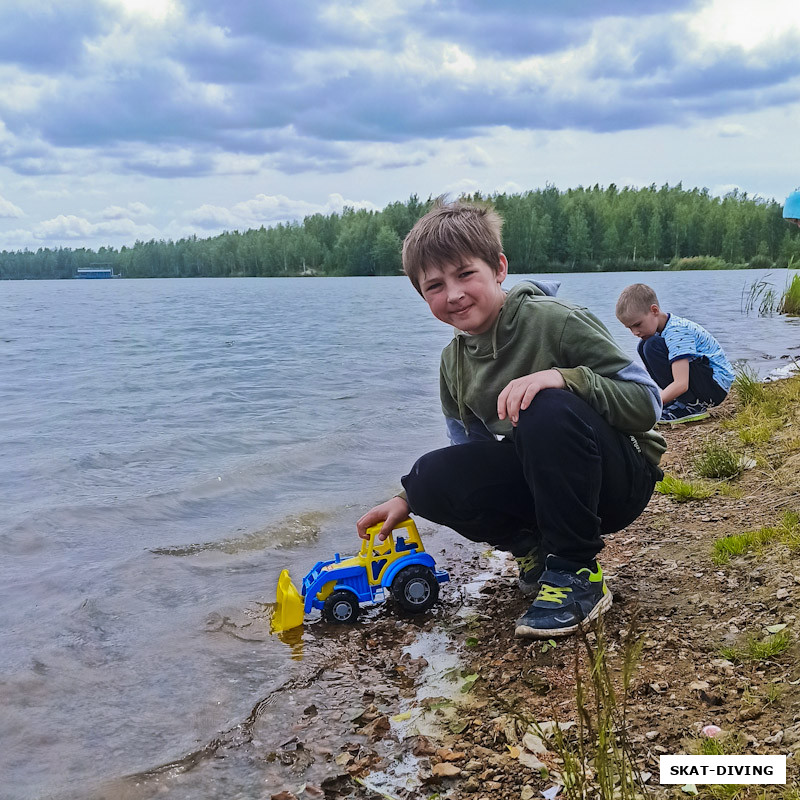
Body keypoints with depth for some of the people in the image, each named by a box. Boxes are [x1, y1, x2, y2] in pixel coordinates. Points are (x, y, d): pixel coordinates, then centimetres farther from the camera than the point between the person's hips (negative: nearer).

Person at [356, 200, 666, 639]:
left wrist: (566, 377, -35)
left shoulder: (555, 322, -17)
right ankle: (537, 549, 2)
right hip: (541, 485, 5)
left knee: (549, 409, -36)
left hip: (619, 479, -5)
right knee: (431, 477, -19)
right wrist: (409, 498, -4)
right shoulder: (454, 361, 3)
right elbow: (471, 452, 10)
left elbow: (647, 403, -19)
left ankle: (577, 573, -19)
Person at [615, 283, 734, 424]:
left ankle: (691, 406, -18)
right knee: (645, 346, 11)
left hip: (718, 385, -10)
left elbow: (681, 384, -34)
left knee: (652, 346, -24)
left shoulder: (676, 331, -24)